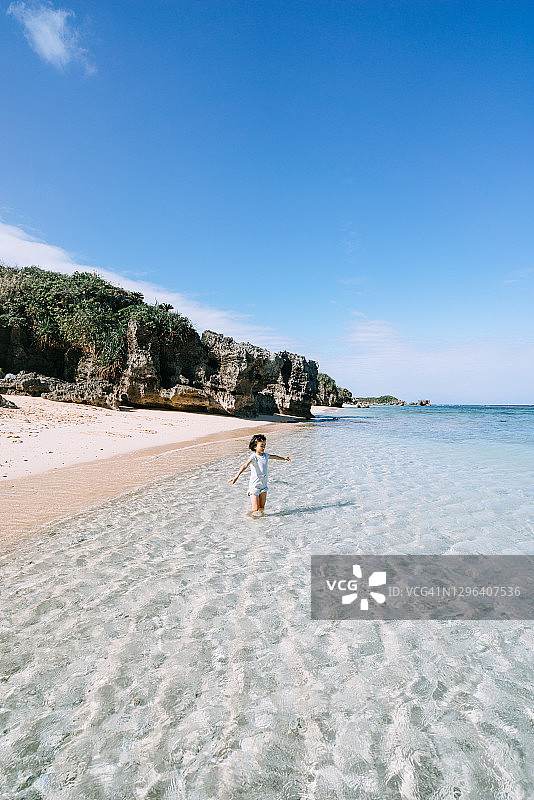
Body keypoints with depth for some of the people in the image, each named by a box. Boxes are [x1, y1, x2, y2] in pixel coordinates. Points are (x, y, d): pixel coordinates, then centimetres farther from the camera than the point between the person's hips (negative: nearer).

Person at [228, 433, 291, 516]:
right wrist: (236, 476, -47)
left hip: (263, 485, 6)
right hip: (254, 486, -6)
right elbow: (245, 466, -32)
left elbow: (274, 456, 26)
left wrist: (284, 458, 43)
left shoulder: (265, 455, 4)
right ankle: (249, 515, 19)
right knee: (255, 509, -5)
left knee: (261, 508, 12)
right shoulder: (254, 457, -17)